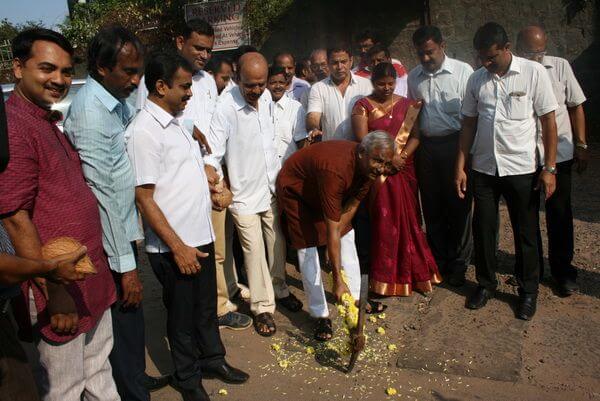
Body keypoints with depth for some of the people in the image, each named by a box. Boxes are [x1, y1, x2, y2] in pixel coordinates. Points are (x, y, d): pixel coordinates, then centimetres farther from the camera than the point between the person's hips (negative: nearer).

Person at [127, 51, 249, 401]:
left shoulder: (176, 122, 8)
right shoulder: (144, 131, -19)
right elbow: (144, 198, -21)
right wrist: (178, 247, -20)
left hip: (201, 235, 8)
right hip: (175, 246, -8)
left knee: (206, 305, 23)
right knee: (183, 314, 12)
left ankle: (213, 359, 43)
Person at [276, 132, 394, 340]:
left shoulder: (366, 166, -19)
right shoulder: (335, 169, -43)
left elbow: (352, 205, -6)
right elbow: (331, 230, -42)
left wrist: (334, 241, -12)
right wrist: (337, 280, -39)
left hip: (326, 191, 7)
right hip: (295, 190, -7)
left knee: (347, 237, 4)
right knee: (307, 249, -9)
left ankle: (356, 300, 17)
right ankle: (320, 315, 2)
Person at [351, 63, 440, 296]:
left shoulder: (406, 104, 11)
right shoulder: (363, 106, 1)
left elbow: (415, 135, 3)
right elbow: (362, 139, -10)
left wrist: (402, 156, -14)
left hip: (403, 171, 3)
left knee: (407, 221, 6)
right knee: (383, 223, 0)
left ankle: (411, 273, 20)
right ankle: (385, 279, 9)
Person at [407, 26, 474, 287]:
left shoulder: (462, 71, -5)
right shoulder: (413, 76, 9)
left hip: (455, 144, -4)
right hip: (425, 146, 4)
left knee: (458, 206, 4)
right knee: (432, 207, 11)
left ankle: (459, 263, 19)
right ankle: (438, 260, 26)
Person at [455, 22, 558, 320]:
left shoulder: (534, 72, -7)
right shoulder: (477, 79, 3)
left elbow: (548, 122, -5)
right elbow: (469, 124, 7)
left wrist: (550, 168, -9)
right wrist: (460, 167, 3)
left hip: (521, 169, -3)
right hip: (483, 169, 3)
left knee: (525, 233, 8)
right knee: (483, 229, 10)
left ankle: (528, 290, 26)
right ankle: (486, 283, 30)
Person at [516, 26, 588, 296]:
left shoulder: (560, 67, 1)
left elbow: (576, 107, 7)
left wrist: (581, 145, 4)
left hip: (558, 154, 1)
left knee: (559, 214, 8)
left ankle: (563, 269, 24)